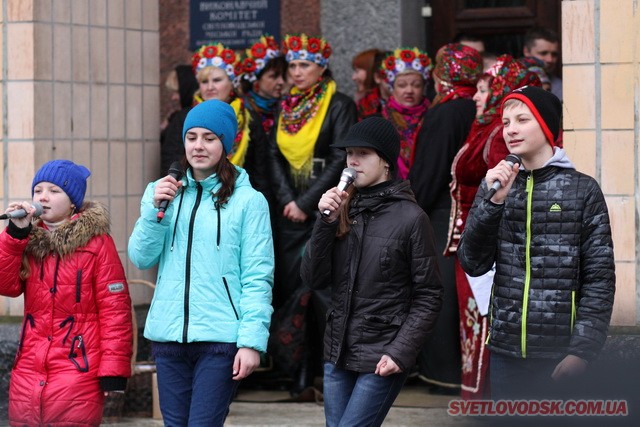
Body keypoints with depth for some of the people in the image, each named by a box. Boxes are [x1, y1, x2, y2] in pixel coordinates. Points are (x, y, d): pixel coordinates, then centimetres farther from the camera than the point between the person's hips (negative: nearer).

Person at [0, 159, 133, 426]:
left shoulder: (96, 243, -2)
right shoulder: (27, 242, 13)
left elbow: (115, 307, -6)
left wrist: (113, 370, -12)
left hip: (78, 372, -5)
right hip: (28, 375, 5)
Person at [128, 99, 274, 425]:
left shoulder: (248, 201, -2)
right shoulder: (162, 192, 11)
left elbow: (257, 279, -4)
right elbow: (141, 258, 6)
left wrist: (252, 341, -12)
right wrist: (155, 209, -8)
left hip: (220, 338, -4)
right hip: (168, 335, 4)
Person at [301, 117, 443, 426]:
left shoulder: (411, 217, -8)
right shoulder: (343, 209, 7)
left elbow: (429, 296, -6)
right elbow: (314, 279, 2)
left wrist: (401, 351, -14)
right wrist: (326, 223, -9)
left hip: (382, 358, -6)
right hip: (338, 353, 6)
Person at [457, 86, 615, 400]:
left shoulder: (582, 190, 0)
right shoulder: (495, 185, 10)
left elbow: (599, 277, -2)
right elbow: (473, 264, 3)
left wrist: (583, 350, -11)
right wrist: (493, 201, -10)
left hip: (559, 356, -3)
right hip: (505, 351, 3)